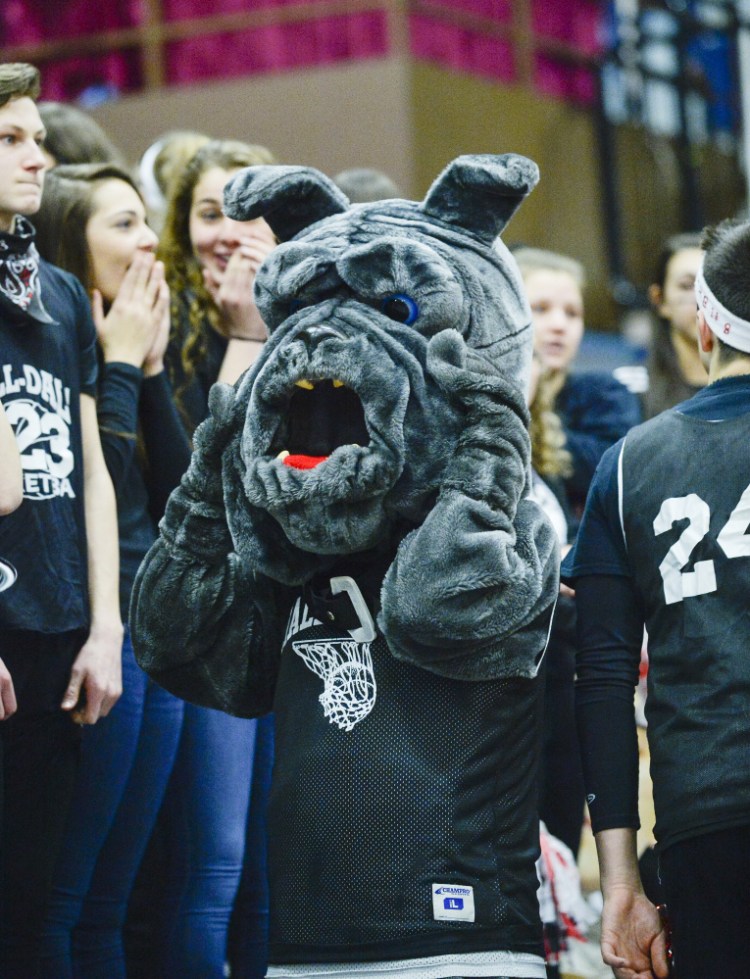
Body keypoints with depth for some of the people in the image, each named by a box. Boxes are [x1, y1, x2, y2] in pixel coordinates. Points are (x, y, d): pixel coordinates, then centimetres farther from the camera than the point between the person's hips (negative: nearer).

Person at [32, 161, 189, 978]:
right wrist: (121, 362, -9)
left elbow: (174, 493, 12)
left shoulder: (127, 346, 16)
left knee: (109, 900, 11)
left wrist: (152, 363, 6)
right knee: (61, 900, -6)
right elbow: (98, 485, -19)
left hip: (154, 630, 9)